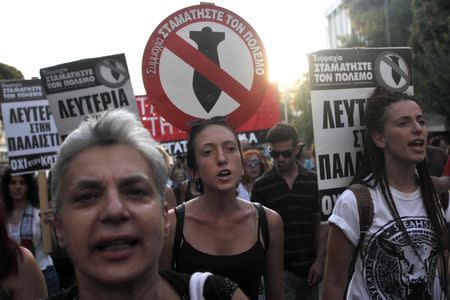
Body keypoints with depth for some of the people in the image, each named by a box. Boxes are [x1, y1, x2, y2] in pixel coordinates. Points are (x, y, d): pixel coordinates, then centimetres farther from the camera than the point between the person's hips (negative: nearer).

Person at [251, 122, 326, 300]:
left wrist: (320, 260, -3)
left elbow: (321, 224, 5)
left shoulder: (313, 181, 2)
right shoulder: (261, 186, -1)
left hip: (309, 268, 2)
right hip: (279, 269, -2)